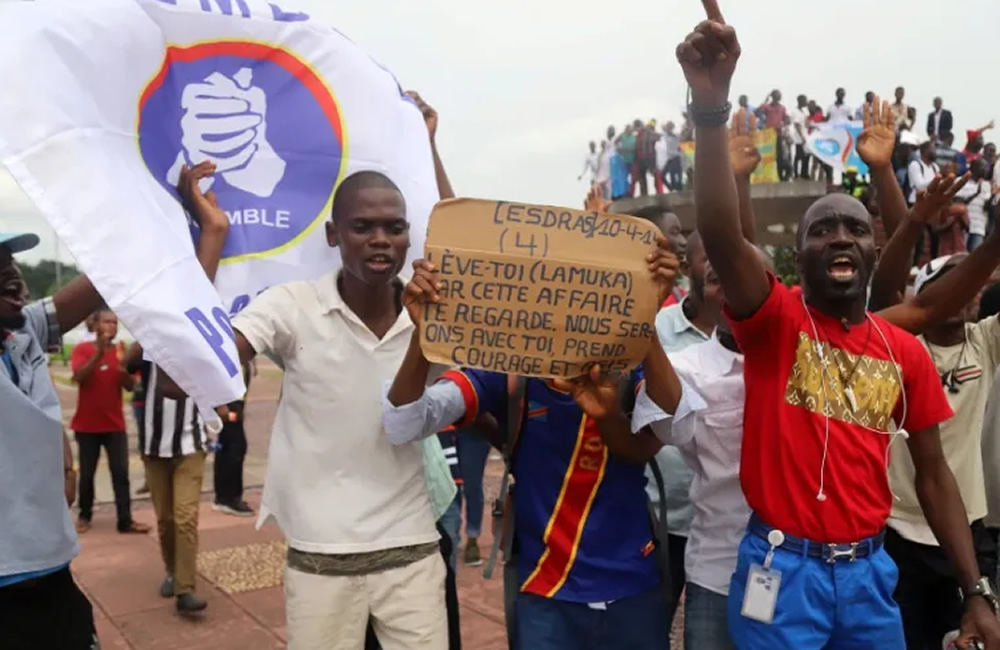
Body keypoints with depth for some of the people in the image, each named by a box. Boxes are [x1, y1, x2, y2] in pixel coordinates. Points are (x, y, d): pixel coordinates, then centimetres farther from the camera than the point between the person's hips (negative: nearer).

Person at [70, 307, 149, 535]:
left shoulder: (120, 352, 4)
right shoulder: (82, 349, -4)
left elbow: (130, 386, -1)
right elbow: (79, 376, -20)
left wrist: (124, 367, -20)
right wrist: (99, 352, -28)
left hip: (115, 424, 2)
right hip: (87, 424, -2)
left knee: (121, 472, -3)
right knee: (87, 473, 7)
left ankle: (125, 520, -3)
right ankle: (84, 516, 23)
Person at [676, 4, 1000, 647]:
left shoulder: (906, 351, 4)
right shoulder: (775, 319, -8)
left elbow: (933, 472, 9)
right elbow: (721, 233, -26)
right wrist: (711, 106, -39)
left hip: (869, 570, 4)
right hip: (784, 567, -4)